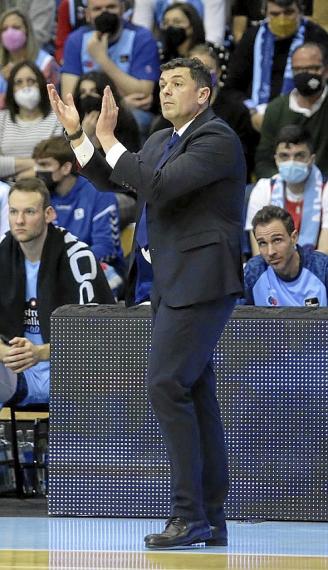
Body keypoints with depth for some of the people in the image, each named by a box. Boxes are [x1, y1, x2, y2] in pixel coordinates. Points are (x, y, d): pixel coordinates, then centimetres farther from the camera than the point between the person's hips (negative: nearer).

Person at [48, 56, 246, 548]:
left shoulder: (218, 140, -12)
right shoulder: (161, 142, 17)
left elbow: (159, 185, -23)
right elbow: (111, 180, 23)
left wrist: (107, 138, -17)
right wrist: (77, 135, 13)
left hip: (200, 281, -9)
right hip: (171, 285, 9)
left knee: (167, 384, -15)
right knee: (196, 395, 8)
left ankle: (189, 513, -14)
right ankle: (211, 520, 9)